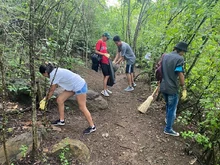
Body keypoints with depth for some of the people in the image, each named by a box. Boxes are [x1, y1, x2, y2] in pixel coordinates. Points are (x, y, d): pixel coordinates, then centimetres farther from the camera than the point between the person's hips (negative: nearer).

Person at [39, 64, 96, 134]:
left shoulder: (53, 75, -20)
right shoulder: (55, 71, 9)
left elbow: (52, 90, -10)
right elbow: (53, 87, 14)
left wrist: (45, 100, 3)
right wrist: (45, 98, 17)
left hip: (80, 86, -10)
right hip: (73, 85, 10)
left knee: (82, 108, -3)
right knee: (59, 100, 9)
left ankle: (92, 127, 11)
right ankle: (61, 121, 23)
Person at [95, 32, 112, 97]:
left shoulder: (105, 43, 17)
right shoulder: (99, 42, -9)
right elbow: (96, 51, -14)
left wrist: (107, 54, 6)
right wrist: (104, 54, -22)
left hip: (107, 61, 8)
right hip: (103, 62, -8)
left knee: (108, 75, 11)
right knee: (106, 76, -7)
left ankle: (106, 89, 22)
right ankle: (104, 90, 2)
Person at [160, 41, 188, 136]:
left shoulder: (165, 56, 7)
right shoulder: (179, 58, -15)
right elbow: (180, 75, -19)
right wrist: (184, 89, -14)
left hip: (163, 87, 8)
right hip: (172, 88, -7)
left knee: (168, 105, 29)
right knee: (172, 109, 7)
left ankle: (167, 119, 47)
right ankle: (168, 129, 16)